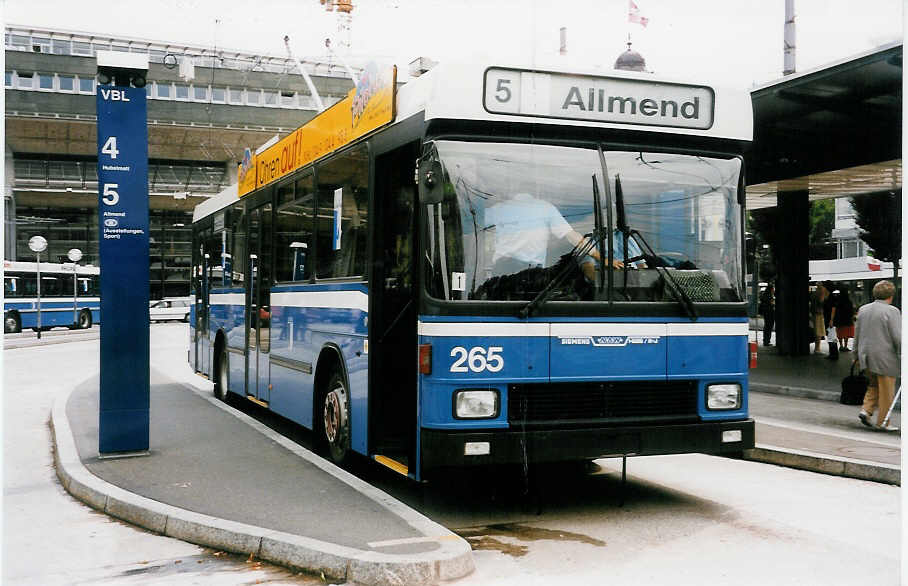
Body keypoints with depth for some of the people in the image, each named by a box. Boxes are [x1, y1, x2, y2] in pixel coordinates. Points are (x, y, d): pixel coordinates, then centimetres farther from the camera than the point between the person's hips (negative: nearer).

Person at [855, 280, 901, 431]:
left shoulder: (863, 309, 7)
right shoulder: (892, 311, -12)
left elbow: (857, 334, 14)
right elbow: (898, 337, -15)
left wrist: (857, 355, 23)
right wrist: (902, 357, -7)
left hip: (866, 356, 6)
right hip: (885, 357, -6)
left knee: (874, 385, 21)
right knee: (886, 390, 4)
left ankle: (866, 410, 6)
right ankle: (882, 422, 9)